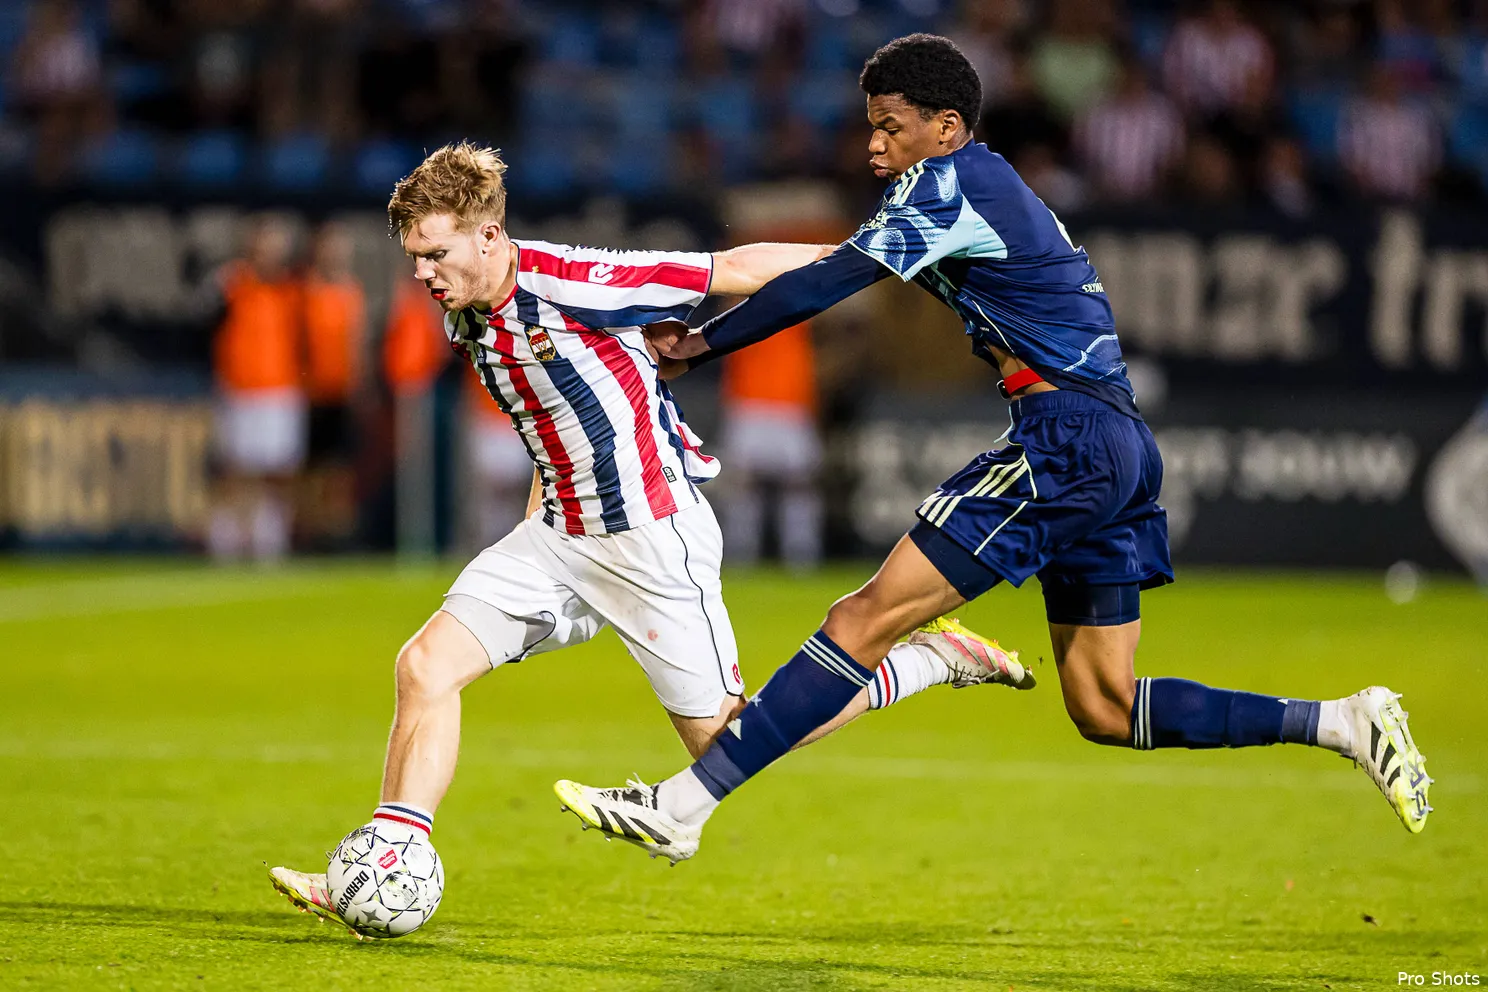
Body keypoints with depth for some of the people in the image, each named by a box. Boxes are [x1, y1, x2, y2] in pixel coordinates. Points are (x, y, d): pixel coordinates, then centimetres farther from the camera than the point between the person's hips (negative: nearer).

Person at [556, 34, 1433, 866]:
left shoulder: (949, 182, -5)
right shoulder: (992, 186, 23)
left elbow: (829, 286, -11)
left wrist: (699, 346, -4)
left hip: (1070, 436, -10)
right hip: (1119, 447, 10)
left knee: (869, 619, -14)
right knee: (1104, 710, 11)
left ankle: (685, 804, -19)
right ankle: (1346, 723, 7)